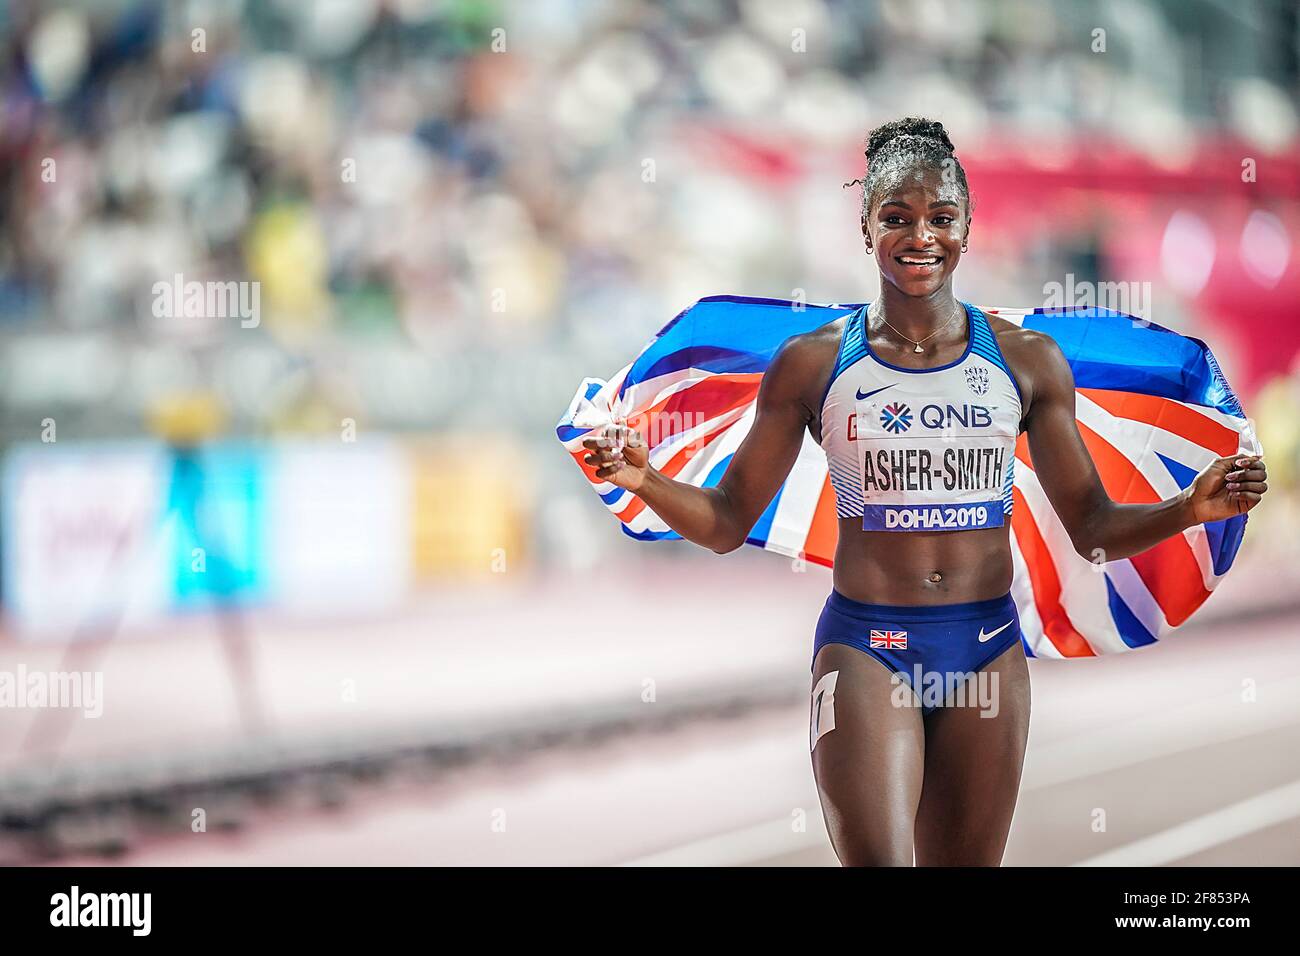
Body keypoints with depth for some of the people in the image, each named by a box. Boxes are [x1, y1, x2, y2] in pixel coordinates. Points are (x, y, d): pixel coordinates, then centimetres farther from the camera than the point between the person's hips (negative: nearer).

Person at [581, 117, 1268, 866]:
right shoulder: (814, 363, 1)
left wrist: (1192, 509, -11)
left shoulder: (1026, 360, 4)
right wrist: (644, 481, -14)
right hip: (865, 648, -2)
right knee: (876, 860, -17)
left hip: (988, 652, 2)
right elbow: (728, 522, 5)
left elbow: (1094, 529, 7)